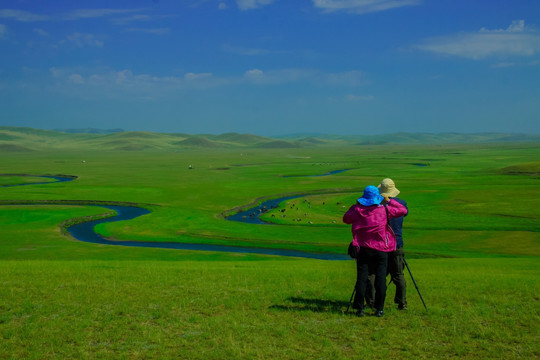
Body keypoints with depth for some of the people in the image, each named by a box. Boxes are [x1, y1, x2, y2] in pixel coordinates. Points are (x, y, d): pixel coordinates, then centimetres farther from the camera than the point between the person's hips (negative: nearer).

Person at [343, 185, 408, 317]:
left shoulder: (357, 210, -1)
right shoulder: (384, 210, -4)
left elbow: (346, 219, 16)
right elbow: (403, 210, 5)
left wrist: (354, 206, 20)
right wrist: (389, 201, 11)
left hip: (363, 249, 1)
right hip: (380, 249, -1)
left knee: (361, 278, 4)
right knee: (380, 279, 4)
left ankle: (360, 308, 5)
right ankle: (379, 309, 6)